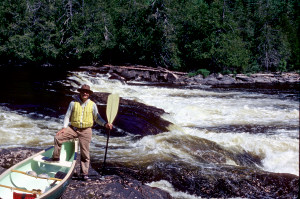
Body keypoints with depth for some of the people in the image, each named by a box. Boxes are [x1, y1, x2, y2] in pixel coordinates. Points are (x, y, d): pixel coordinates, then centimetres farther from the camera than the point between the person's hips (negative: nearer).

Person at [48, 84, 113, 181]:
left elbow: (97, 118, 7)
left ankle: (85, 173, 13)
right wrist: (64, 127, -6)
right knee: (58, 138, -12)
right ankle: (56, 157, 8)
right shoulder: (73, 103, 1)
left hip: (86, 131, -1)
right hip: (73, 128, 1)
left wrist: (105, 124, -8)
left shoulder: (92, 105, 2)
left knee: (85, 153, 2)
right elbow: (67, 116, 5)